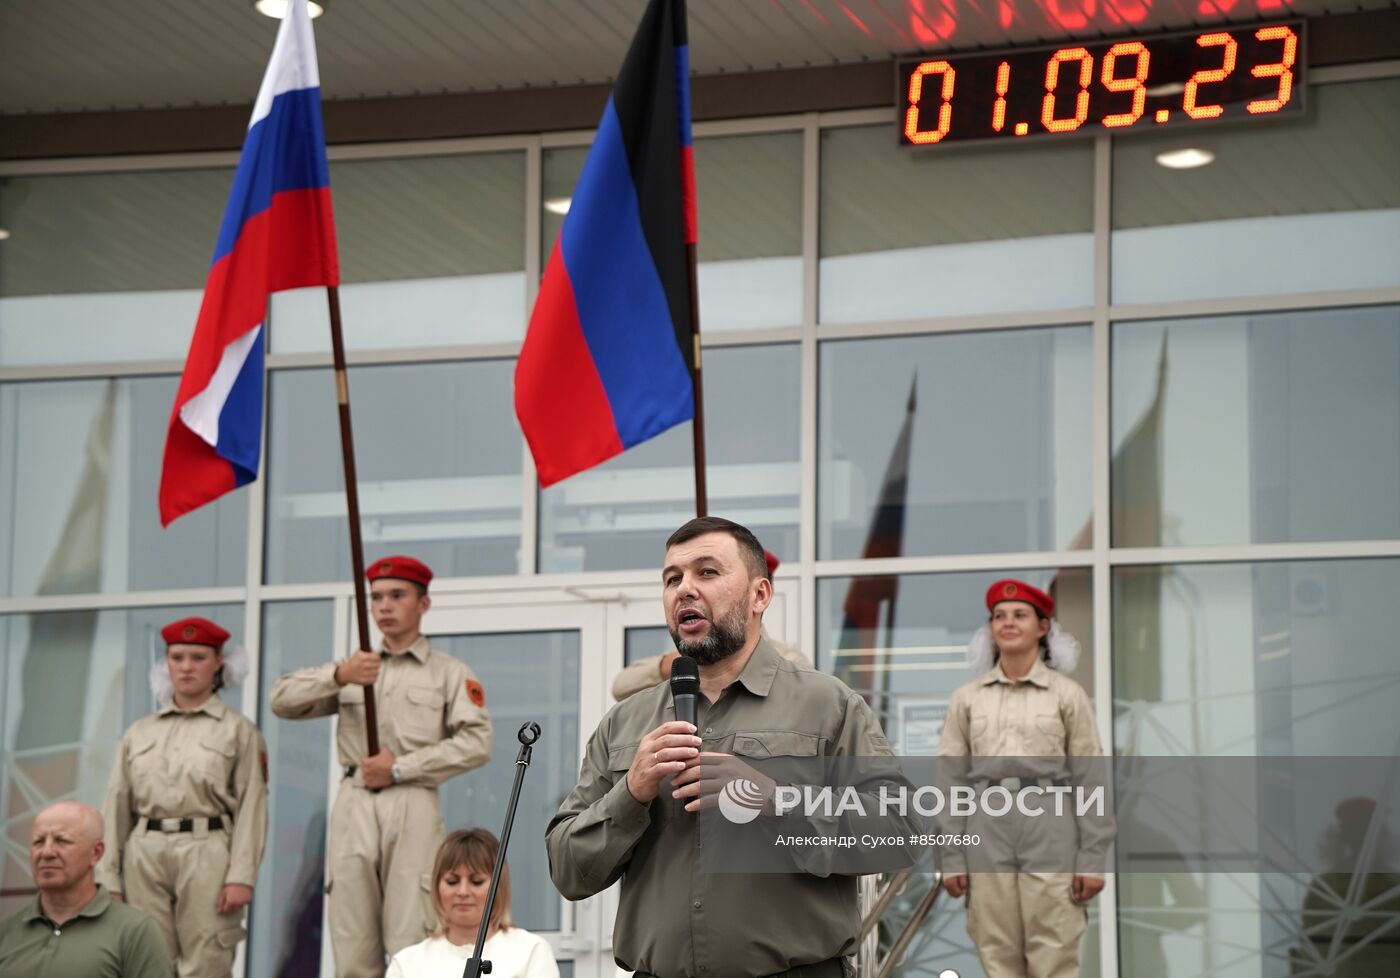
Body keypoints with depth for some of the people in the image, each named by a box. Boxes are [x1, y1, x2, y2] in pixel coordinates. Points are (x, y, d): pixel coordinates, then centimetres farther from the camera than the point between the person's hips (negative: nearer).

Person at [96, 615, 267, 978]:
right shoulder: (140, 732, 16)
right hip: (145, 854, 3)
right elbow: (116, 807, 13)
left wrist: (241, 876, -12)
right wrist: (109, 879, 5)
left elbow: (251, 806, -1)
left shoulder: (238, 730, 7)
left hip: (207, 855, -3)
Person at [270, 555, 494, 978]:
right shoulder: (353, 668, 22)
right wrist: (338, 676, -8)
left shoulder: (450, 673, 11)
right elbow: (282, 701, 9)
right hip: (354, 805, 3)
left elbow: (476, 742, -3)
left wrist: (400, 768, -8)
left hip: (412, 805, -3)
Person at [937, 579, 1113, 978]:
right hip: (987, 829, 2)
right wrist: (951, 858, 3)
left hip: (1050, 829, -2)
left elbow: (1090, 779, 3)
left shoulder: (1067, 694, 4)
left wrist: (1092, 859, -3)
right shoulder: (967, 698, 9)